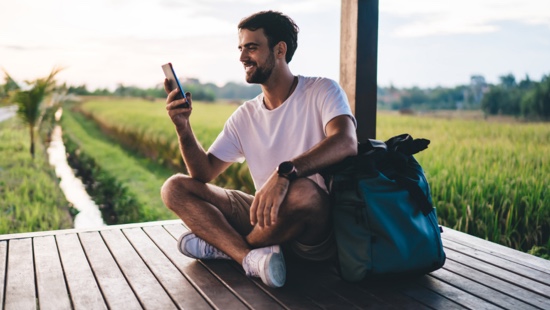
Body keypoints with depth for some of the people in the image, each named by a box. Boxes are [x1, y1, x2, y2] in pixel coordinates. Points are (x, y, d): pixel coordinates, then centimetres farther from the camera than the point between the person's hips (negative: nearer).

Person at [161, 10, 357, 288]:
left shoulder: (322, 91, -4)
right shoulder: (244, 116, 11)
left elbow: (346, 143, -25)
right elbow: (204, 174, 8)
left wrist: (284, 172, -39)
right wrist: (184, 128, -8)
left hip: (319, 224, -5)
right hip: (267, 216, 5)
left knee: (300, 191, -40)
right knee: (174, 188, -4)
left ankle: (223, 246, -9)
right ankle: (251, 257, -25)